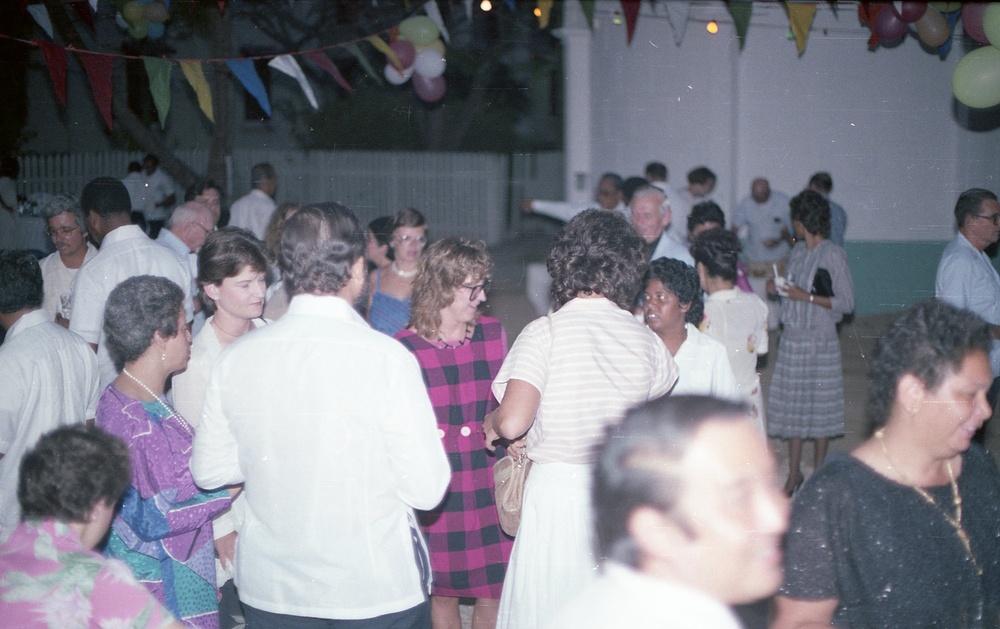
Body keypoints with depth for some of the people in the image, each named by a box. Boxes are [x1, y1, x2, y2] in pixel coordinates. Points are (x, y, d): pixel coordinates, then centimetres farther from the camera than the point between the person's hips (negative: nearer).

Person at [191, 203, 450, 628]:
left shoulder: (236, 358, -7)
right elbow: (427, 490, -16)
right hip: (378, 592, -3)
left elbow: (208, 471, 3)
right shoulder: (387, 357, -19)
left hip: (268, 592, 4)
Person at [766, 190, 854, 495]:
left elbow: (847, 303, -12)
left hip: (820, 341, -6)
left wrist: (807, 296, -18)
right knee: (792, 405, 9)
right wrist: (778, 288, 0)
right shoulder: (798, 250, 9)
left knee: (819, 406, 4)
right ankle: (793, 475, 18)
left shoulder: (833, 255, -12)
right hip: (792, 338, 6)